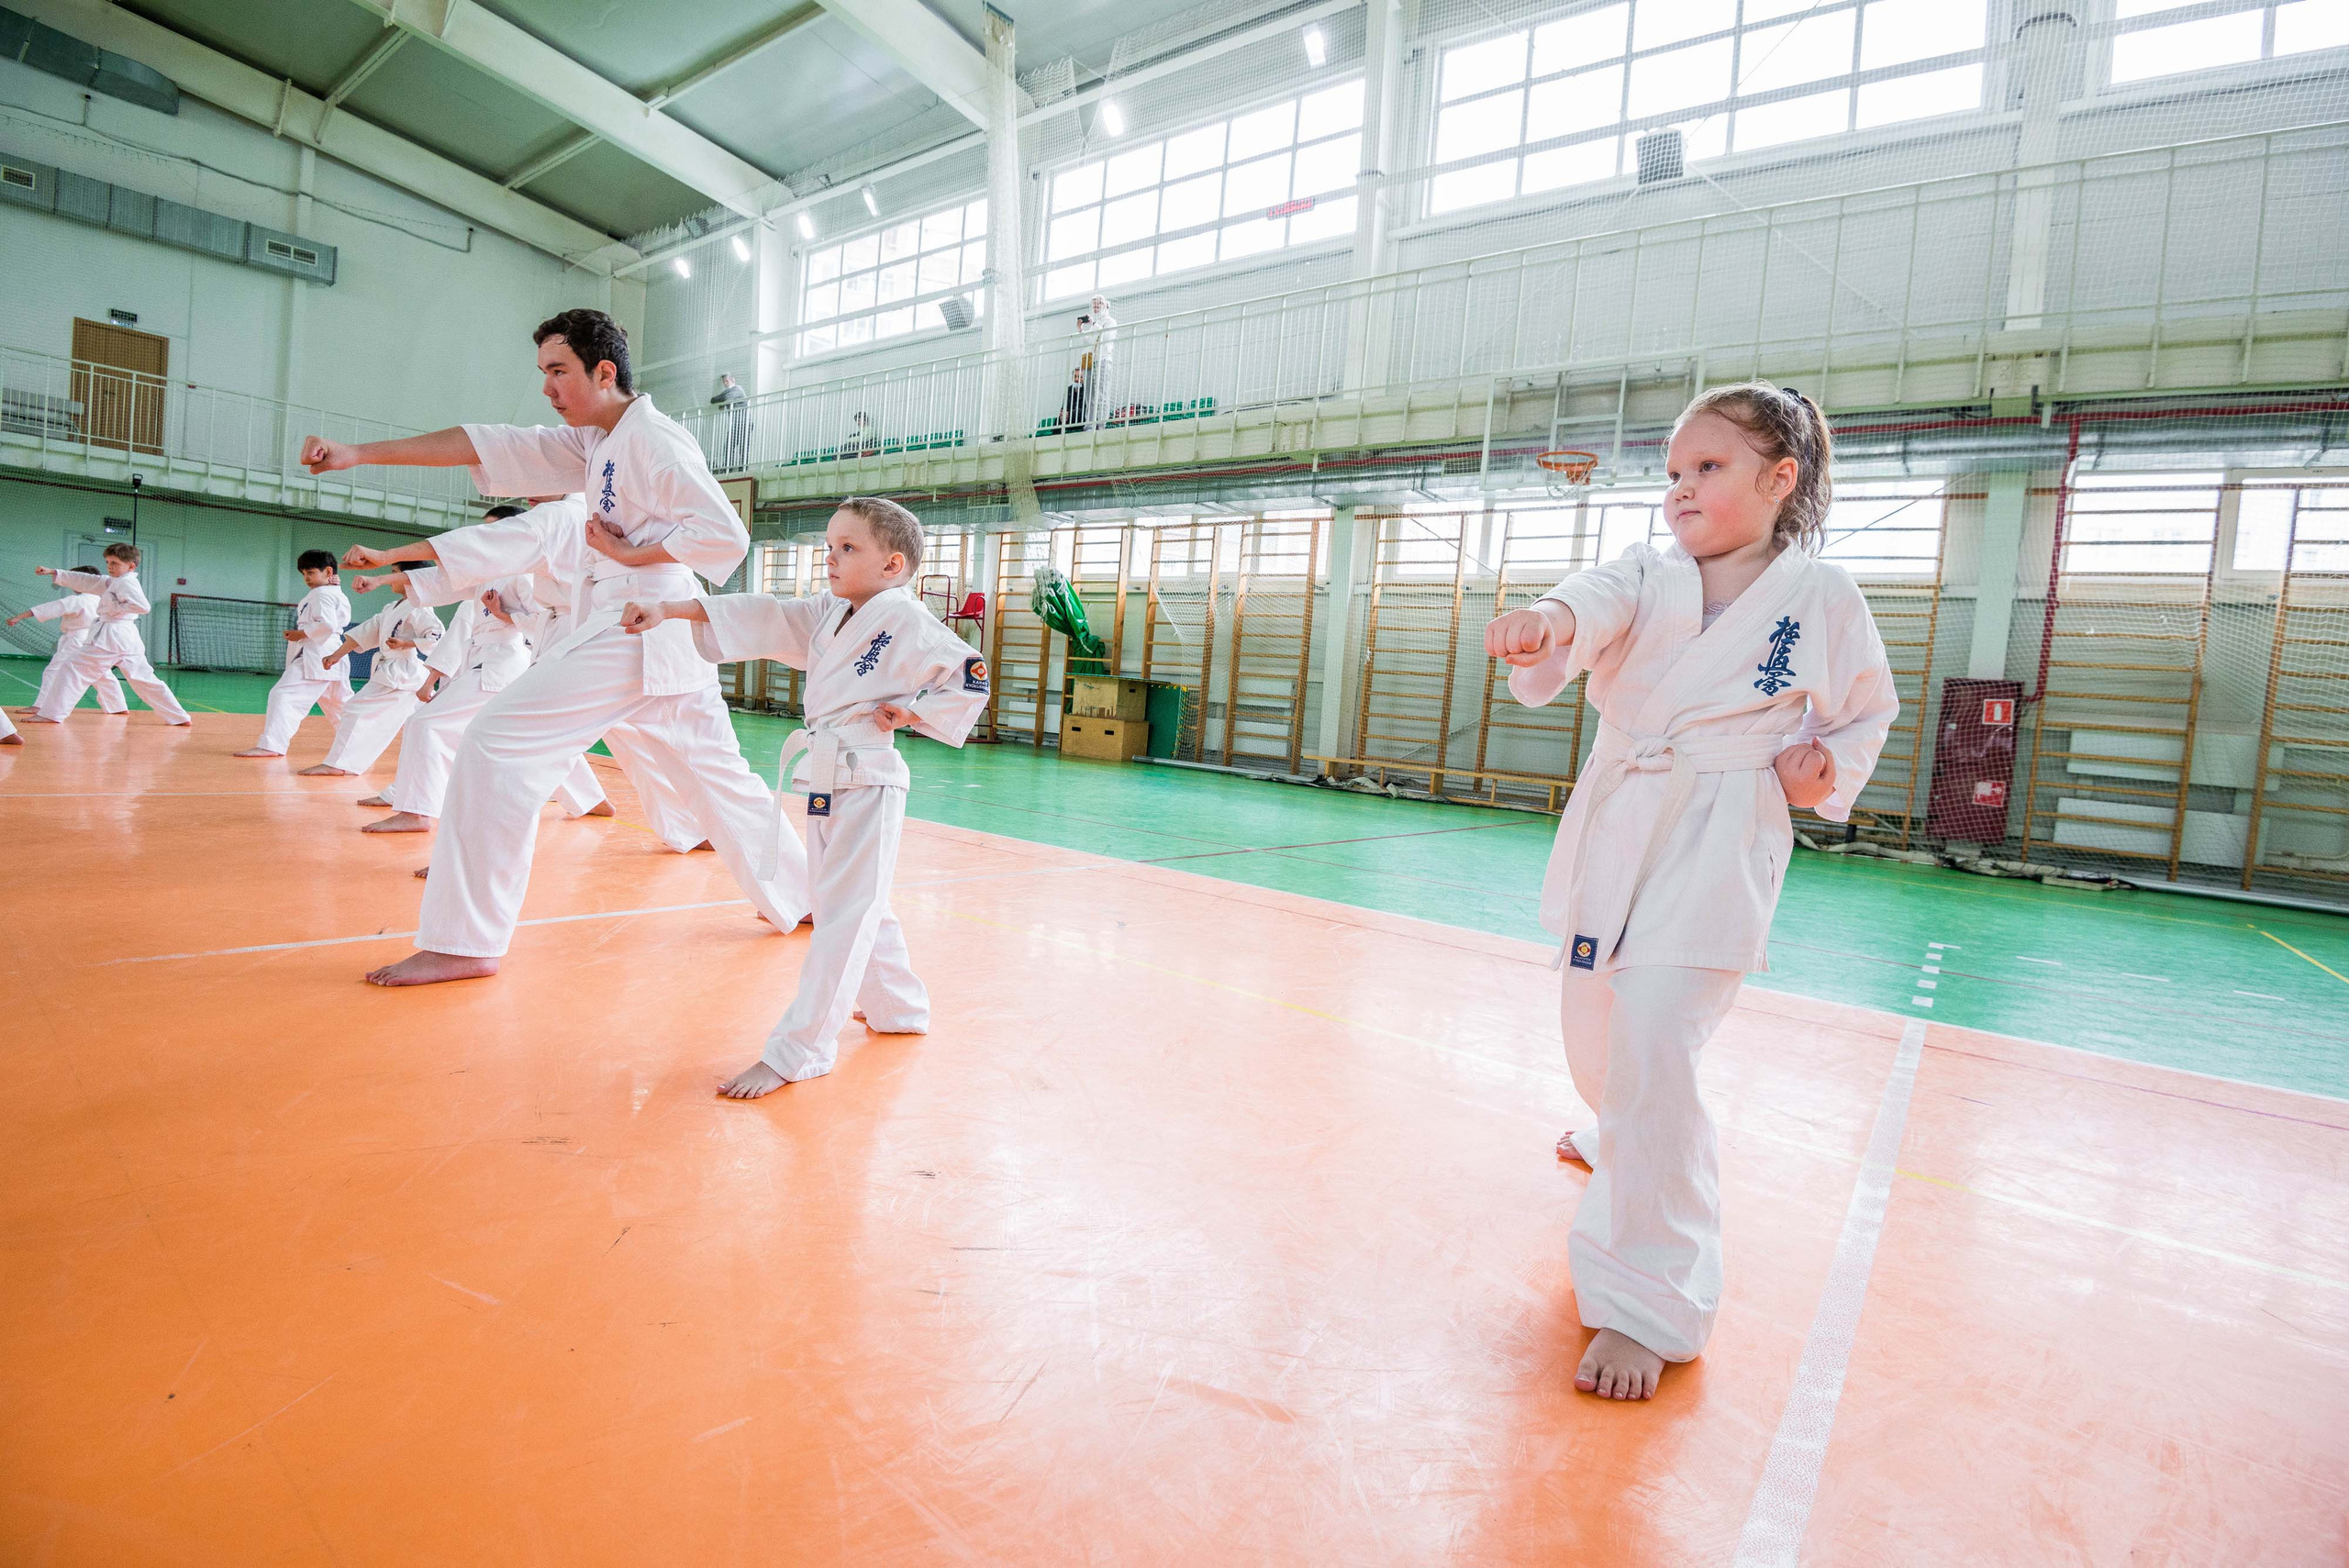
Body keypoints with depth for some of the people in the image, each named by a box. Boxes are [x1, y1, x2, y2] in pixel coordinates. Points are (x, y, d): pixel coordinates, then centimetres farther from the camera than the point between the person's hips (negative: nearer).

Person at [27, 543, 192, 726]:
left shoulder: (125, 582, -9)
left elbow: (143, 606, -24)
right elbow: (85, 581, 24)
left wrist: (116, 607, -13)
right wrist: (53, 572, 21)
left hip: (111, 636, -9)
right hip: (128, 638, 9)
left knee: (75, 669, -3)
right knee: (144, 679, 10)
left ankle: (52, 714, -3)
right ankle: (179, 717, 6)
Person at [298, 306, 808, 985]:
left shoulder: (653, 437, -10)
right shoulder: (594, 444, 17)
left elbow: (725, 536, -19)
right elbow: (491, 446, 11)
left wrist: (629, 555, -12)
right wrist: (357, 453, 6)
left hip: (632, 633, -10)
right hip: (668, 643, 10)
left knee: (497, 745, -9)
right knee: (718, 777, 15)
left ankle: (465, 941, -5)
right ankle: (801, 897, 26)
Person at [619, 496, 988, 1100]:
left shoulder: (906, 620, -11)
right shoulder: (825, 614, 12)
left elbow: (970, 679, -11)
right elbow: (759, 619, 8)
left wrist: (910, 712, -14)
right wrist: (668, 610, 3)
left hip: (868, 782, -9)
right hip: (825, 780, 9)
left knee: (843, 915, -4)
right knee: (855, 908, 19)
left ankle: (797, 1051, 2)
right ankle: (900, 1008, 37)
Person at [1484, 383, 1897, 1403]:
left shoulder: (1821, 598, -1)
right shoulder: (1647, 580, 2)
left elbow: (1866, 710, 15)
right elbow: (1598, 601, -22)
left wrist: (1827, 773, -6)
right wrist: (1547, 623, -46)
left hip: (1716, 852, -4)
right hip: (1613, 832, 4)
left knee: (1653, 1058, -15)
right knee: (1595, 1038, 19)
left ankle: (1648, 1305, 2)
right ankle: (1619, 1137, 57)